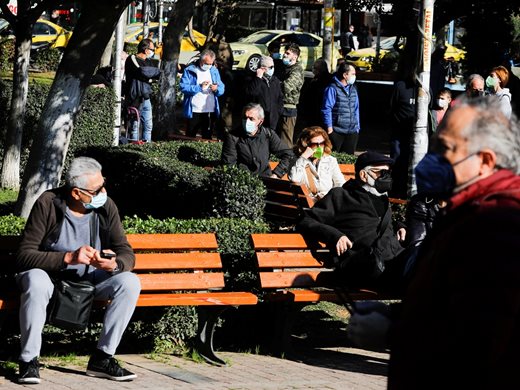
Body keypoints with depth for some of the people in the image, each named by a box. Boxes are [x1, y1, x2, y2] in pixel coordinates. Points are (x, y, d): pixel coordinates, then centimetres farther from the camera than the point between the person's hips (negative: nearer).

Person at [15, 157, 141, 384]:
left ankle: (102, 358, -13)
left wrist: (116, 263, -29)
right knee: (36, 282, -39)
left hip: (89, 278, 4)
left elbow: (127, 253, -3)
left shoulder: (106, 207, -7)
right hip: (50, 274, -4)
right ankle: (29, 361, -26)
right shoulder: (48, 204, -19)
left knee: (130, 283, -20)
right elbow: (24, 256, -24)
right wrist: (68, 257, -36)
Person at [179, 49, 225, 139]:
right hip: (194, 111, -4)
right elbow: (183, 87, -12)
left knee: (207, 138, 9)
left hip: (210, 112, 4)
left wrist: (217, 89, -13)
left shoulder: (214, 71, 11)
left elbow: (222, 88, 10)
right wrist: (199, 87, -20)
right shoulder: (190, 70, -3)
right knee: (190, 138, 5)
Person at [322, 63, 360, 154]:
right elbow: (326, 109, -10)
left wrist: (357, 126, 17)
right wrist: (329, 126, -13)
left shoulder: (353, 89, 14)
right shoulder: (332, 89, -8)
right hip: (336, 132, -7)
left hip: (352, 132, 7)